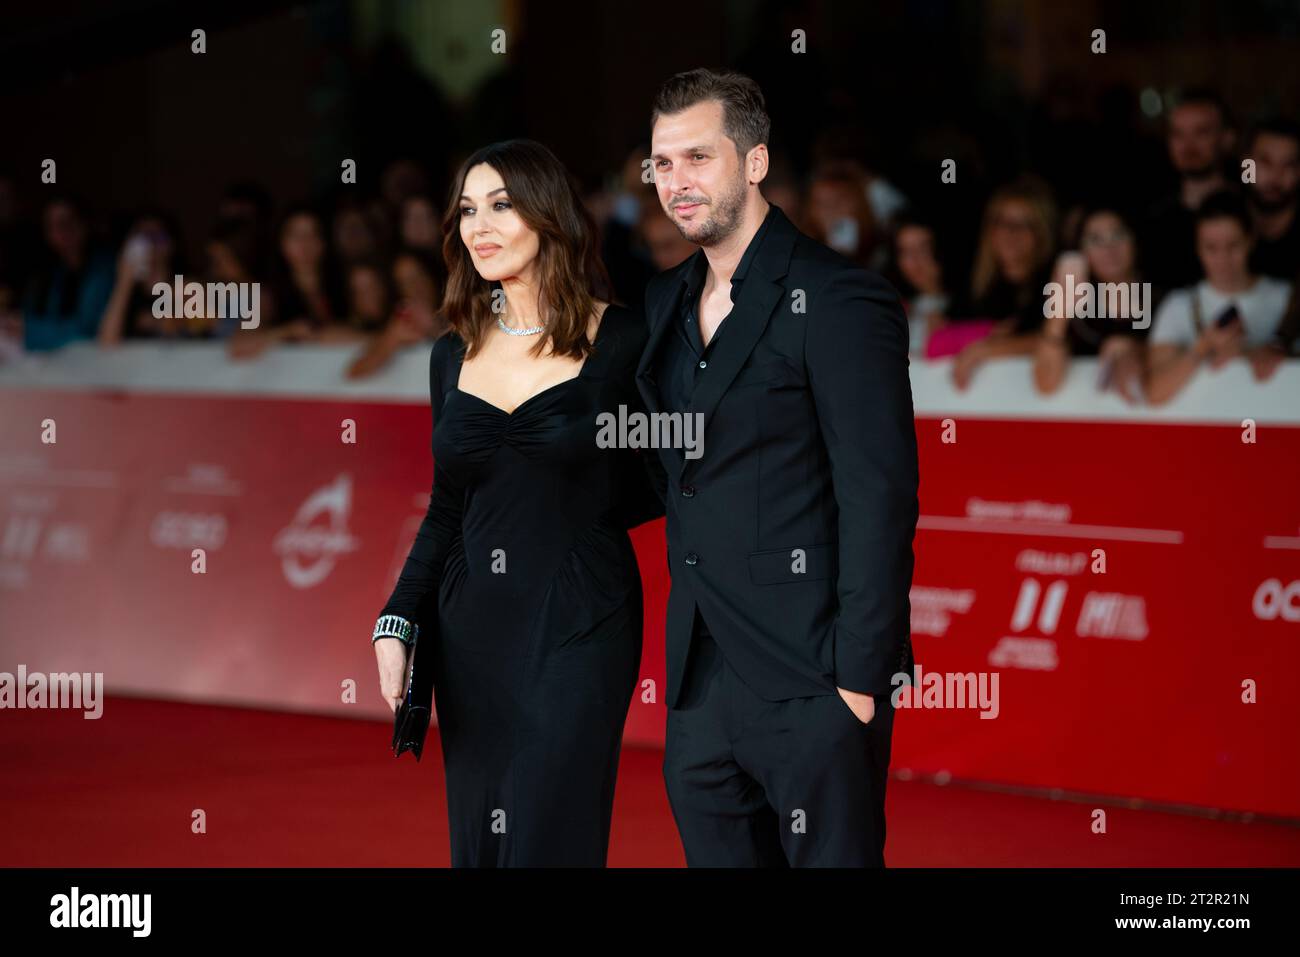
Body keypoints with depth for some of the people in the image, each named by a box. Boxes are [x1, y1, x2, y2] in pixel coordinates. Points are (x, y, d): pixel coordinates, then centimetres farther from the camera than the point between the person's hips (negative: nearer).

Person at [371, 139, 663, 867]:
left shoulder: (621, 340, -5)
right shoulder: (455, 355, 9)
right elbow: (447, 507, 13)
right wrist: (397, 623, 5)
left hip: (576, 627, -5)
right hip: (470, 629, 5)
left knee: (548, 840, -10)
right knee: (476, 841, 7)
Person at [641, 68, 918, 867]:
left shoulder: (840, 300, -10)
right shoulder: (665, 304, 14)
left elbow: (879, 499, -14)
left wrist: (860, 678, -17)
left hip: (811, 681, -7)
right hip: (701, 682, 8)